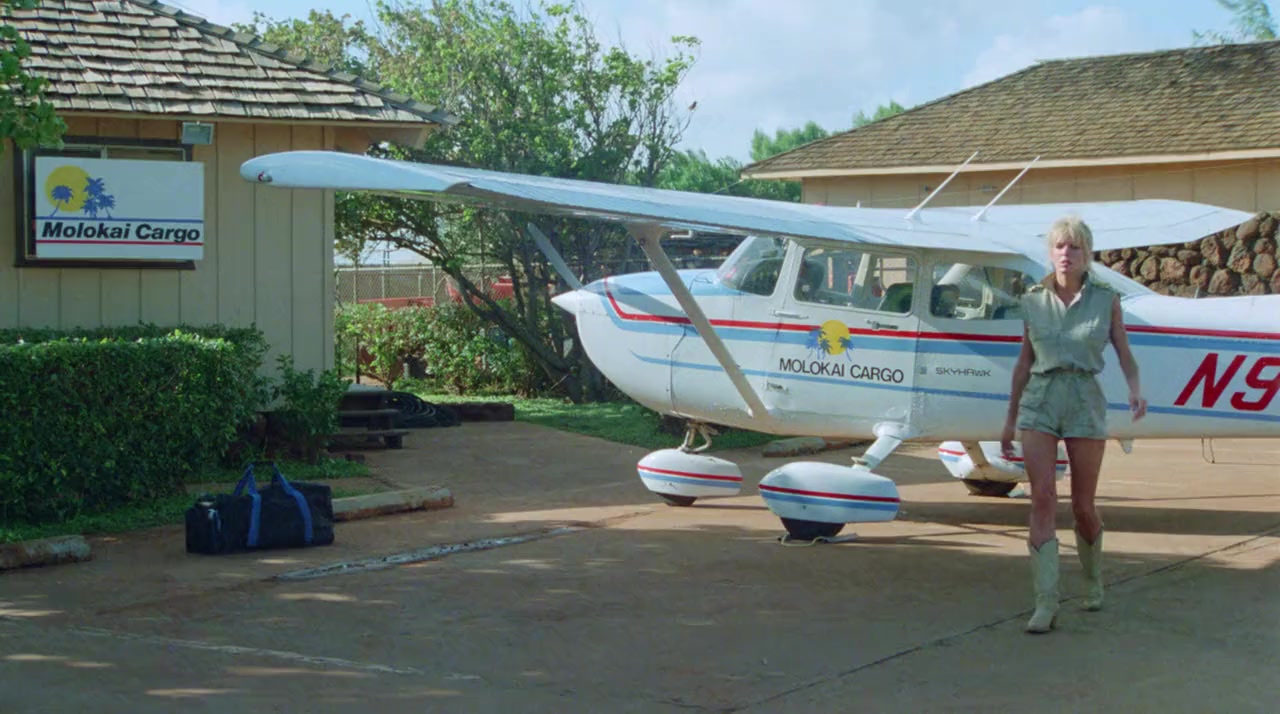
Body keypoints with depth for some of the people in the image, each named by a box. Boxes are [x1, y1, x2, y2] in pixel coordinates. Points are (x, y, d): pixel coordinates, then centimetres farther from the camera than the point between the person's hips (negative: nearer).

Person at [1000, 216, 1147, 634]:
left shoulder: (1106, 300, 3)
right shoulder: (1033, 301, 7)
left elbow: (1124, 355, 5)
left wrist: (1135, 391, -16)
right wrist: (1010, 419, 16)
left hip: (1085, 402, -1)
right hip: (1039, 400, 1)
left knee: (1083, 506, 6)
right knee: (1042, 499, -12)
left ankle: (1093, 580, 36)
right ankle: (1046, 605, -14)